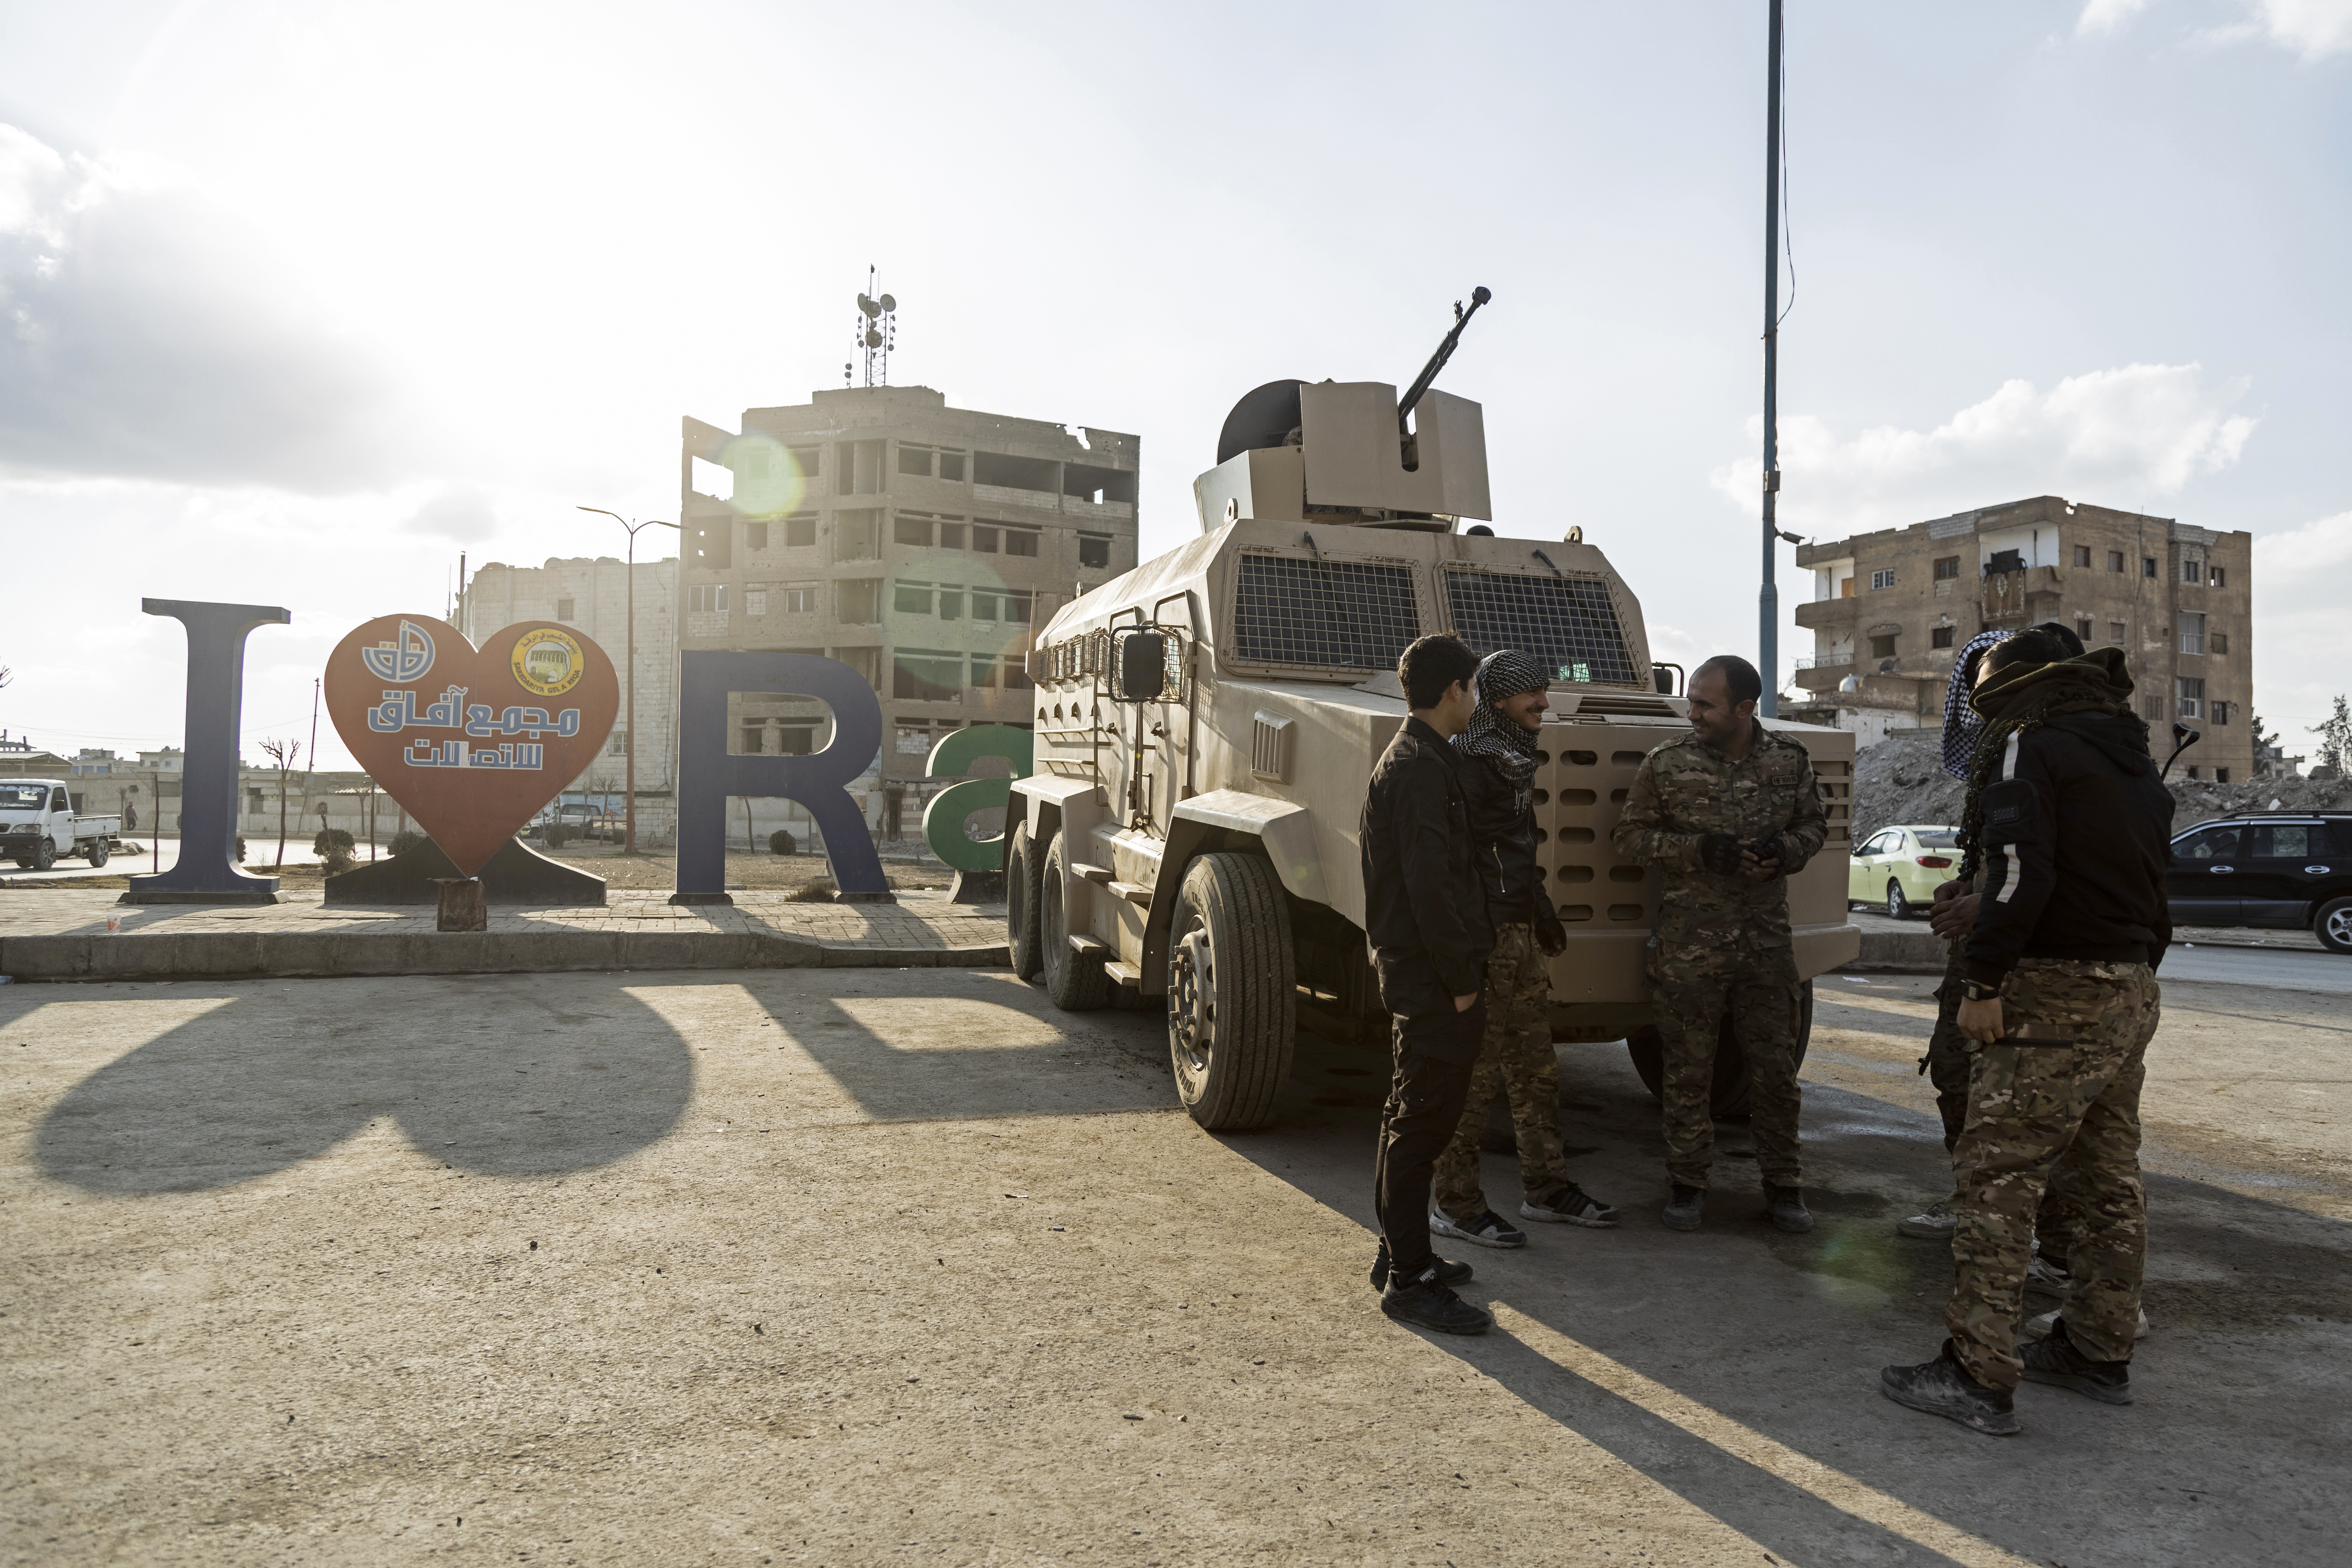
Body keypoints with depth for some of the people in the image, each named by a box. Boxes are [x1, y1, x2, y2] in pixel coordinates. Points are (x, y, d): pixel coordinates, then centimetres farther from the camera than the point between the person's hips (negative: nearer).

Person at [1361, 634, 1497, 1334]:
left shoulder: (1413, 759, 17)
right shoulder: (1420, 768, -17)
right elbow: (1429, 883, -22)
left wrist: (1464, 966, 19)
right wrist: (1460, 978, -19)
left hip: (1417, 969, 11)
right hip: (1429, 970, -11)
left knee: (1414, 1114, 17)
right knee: (1424, 1116, -6)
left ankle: (1399, 1253, 28)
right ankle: (1408, 1279, 0)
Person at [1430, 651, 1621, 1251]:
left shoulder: (1513, 760, 16)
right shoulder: (1469, 762, -15)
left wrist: (1540, 910, 25)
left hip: (1520, 932, 10)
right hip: (1481, 936, -10)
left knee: (1535, 1066, 16)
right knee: (1476, 1072, -2)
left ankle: (1546, 1189, 28)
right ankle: (1454, 1204, 8)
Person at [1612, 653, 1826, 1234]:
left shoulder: (1789, 761, 1)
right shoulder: (1666, 765, -4)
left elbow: (1814, 824, 13)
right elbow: (1629, 835, 0)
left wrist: (1785, 850, -9)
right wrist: (1700, 850, -14)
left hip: (1767, 940, 2)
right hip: (1689, 941, -1)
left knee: (1776, 1067, 8)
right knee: (1689, 1069, 6)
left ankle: (1783, 1184, 24)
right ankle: (1687, 1184, 20)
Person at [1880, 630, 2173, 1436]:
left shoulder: (2030, 748, -9)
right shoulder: (2136, 762, 19)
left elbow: (2021, 874, -23)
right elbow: (2153, 890, 20)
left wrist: (1984, 982, -20)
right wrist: (2137, 969, 20)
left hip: (2053, 995, -9)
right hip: (2132, 991, 10)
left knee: (1997, 1179, -7)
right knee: (2109, 1180, 17)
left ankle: (1978, 1377, -6)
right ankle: (2100, 1353, 28)